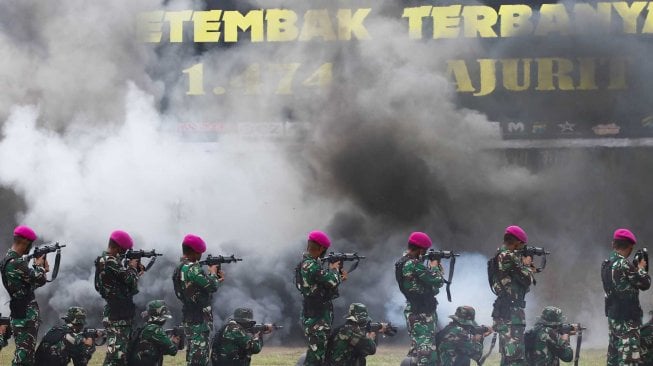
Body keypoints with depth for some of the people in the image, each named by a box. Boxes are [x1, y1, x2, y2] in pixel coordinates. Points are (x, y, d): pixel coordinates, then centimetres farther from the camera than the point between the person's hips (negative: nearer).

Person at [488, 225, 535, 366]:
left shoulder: (500, 256, 17)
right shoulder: (509, 257, -14)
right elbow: (526, 280, -12)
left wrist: (527, 267, 17)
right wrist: (527, 265, 5)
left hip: (502, 312, 10)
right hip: (511, 312, -10)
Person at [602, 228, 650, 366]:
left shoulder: (606, 264, 8)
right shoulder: (624, 265, -18)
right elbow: (645, 283, -10)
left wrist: (636, 268, 14)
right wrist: (641, 268, 7)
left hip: (612, 314, 9)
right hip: (627, 318, -9)